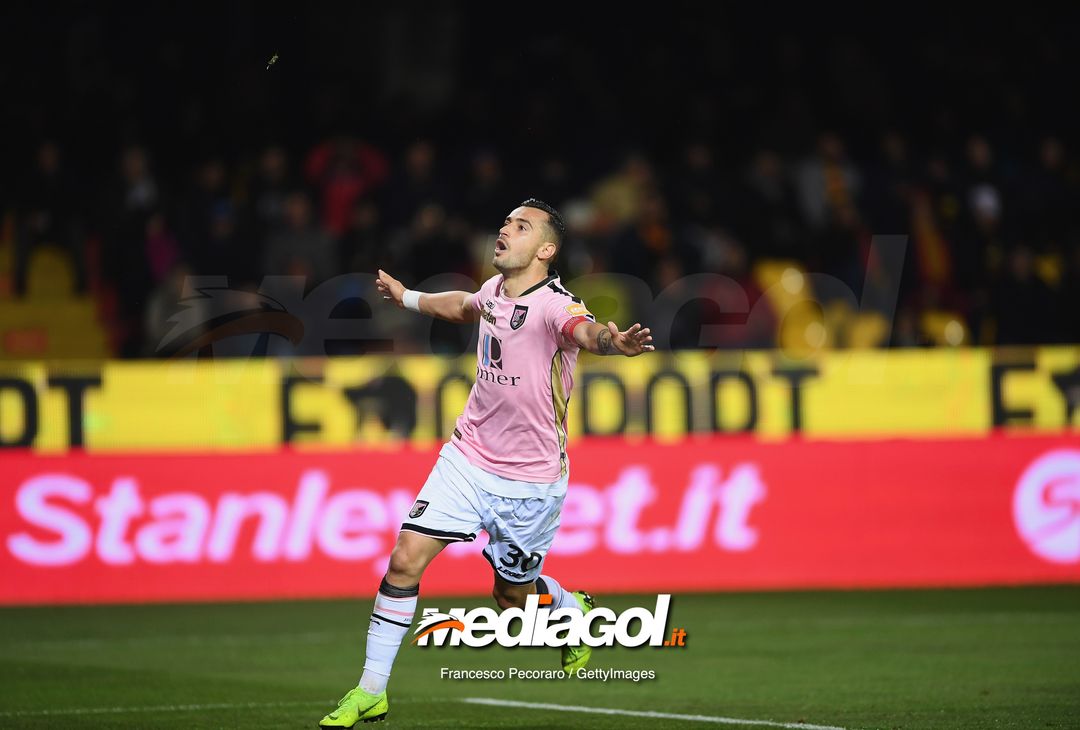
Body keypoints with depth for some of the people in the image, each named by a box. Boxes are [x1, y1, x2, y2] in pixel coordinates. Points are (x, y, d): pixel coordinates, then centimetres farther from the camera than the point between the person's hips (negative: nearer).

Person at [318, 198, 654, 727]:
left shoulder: (554, 305, -21)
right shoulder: (494, 290, 0)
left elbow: (585, 329, -46)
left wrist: (614, 341, -68)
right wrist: (408, 298, 39)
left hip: (530, 479, -5)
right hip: (468, 457, 5)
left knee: (512, 596, 10)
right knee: (406, 559, -9)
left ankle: (573, 609, 46)